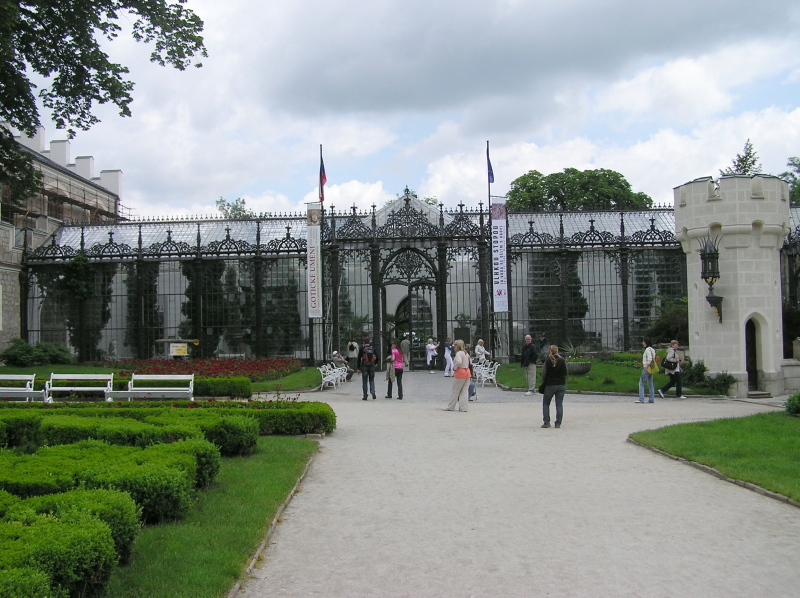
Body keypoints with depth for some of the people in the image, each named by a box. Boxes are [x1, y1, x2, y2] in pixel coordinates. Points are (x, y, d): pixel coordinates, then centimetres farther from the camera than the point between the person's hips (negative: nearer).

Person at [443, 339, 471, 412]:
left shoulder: (459, 353, -14)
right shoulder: (466, 353, 13)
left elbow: (459, 362, -30)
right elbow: (470, 362, 23)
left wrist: (454, 367, -14)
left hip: (460, 373, -8)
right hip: (467, 372, 8)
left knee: (455, 391, 3)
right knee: (465, 391, 8)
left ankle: (450, 407, 13)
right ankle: (463, 407, 7)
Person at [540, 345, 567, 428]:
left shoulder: (547, 361, -9)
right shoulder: (562, 361, -4)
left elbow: (543, 374, -5)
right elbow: (565, 373, 4)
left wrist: (543, 383, 11)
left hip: (549, 385, -2)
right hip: (561, 385, 2)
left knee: (545, 403, 12)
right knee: (559, 404, 7)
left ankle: (546, 422, 5)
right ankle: (558, 423, 2)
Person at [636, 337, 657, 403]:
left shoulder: (648, 349, -12)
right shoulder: (652, 349, 16)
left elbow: (650, 359, -22)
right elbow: (654, 358, 19)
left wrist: (646, 367, -20)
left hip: (647, 368, -10)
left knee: (641, 383, -8)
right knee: (651, 384, 10)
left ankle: (641, 399, -13)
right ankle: (652, 399, 10)